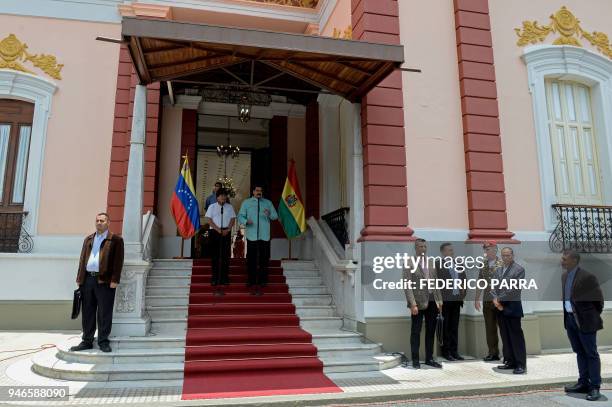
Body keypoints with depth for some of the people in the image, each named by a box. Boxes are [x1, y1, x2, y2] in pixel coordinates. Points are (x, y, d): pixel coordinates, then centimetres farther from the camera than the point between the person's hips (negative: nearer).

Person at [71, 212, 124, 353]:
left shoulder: (115, 240, 0)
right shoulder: (88, 239, 19)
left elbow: (118, 261, -6)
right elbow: (82, 259, 18)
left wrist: (114, 280, -14)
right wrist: (79, 278, 10)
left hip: (105, 281, -5)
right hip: (87, 279, 5)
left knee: (104, 313, 0)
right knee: (87, 313, 11)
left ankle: (103, 342, 9)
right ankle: (87, 341, 20)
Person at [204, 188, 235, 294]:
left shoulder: (229, 207, 10)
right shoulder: (212, 207, 6)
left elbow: (233, 219, 6)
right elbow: (208, 219, -2)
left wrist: (227, 230, -9)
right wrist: (218, 229, -11)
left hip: (226, 232, 1)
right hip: (214, 232, -1)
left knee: (226, 256, 0)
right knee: (215, 256, -2)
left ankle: (225, 278, 5)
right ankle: (215, 278, 3)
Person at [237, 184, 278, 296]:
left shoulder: (268, 203, 14)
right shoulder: (246, 202, 10)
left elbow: (275, 216, 10)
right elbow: (240, 216, 4)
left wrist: (269, 215, -12)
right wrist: (246, 221, -17)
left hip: (265, 236, 1)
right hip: (251, 236, -1)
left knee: (264, 259, 3)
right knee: (251, 259, 1)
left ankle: (262, 281, 13)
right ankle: (251, 281, 10)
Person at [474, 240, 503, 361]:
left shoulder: (502, 264, -5)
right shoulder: (483, 265, 9)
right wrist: (477, 299, 12)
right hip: (487, 301, 5)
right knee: (490, 328, 8)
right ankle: (493, 353, 17)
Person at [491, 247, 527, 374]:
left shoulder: (519, 269, -6)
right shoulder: (499, 270, 15)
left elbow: (514, 288, -14)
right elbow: (493, 286, 12)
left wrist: (499, 299, -11)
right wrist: (495, 299, -6)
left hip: (512, 307, -6)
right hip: (500, 307, 7)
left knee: (516, 335, -3)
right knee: (505, 336, 10)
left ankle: (521, 364, 2)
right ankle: (509, 361, 18)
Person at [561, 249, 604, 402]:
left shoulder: (587, 277, -17)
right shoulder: (564, 276, 6)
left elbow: (598, 299, -9)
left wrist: (594, 316, 1)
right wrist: (567, 314, 10)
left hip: (585, 321, -7)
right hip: (569, 319, 7)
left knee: (591, 354, 2)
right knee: (580, 353, 16)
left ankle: (595, 387, 10)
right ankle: (583, 383, 26)